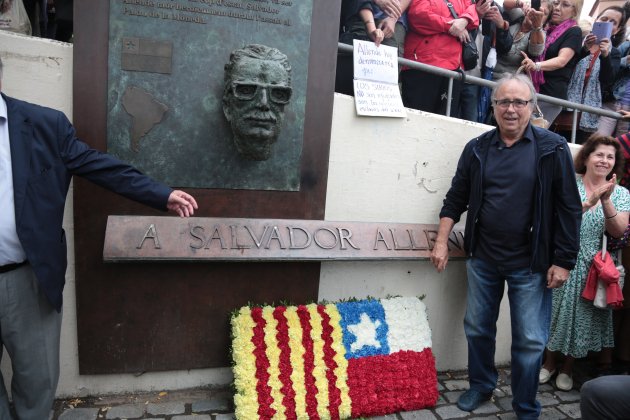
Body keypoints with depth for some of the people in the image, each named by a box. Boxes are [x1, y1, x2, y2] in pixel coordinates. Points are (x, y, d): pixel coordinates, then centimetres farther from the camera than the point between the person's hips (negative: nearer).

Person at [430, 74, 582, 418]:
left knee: (530, 340, 6)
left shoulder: (552, 149, -6)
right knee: (477, 329, 15)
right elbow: (456, 199, 6)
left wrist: (563, 261, -8)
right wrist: (441, 242, 1)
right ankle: (480, 386, 37)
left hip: (531, 263, -3)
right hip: (482, 258, 3)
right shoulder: (477, 148, 3)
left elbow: (569, 209, -6)